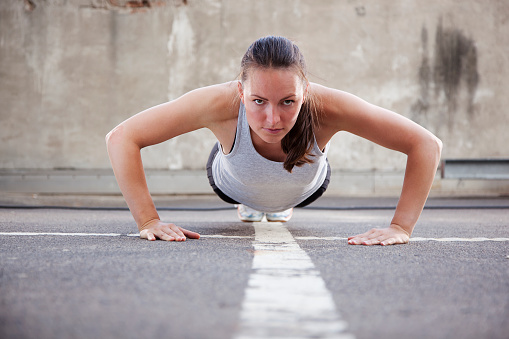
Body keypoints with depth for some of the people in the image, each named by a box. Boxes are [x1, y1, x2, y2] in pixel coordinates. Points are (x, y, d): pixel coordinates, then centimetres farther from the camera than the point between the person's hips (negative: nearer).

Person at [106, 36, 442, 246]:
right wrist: (148, 221, -45)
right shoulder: (221, 104, -48)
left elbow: (427, 144, -40)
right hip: (233, 184, 0)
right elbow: (121, 138, -41)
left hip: (306, 187, 1)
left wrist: (401, 227, -45)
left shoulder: (327, 106, -47)